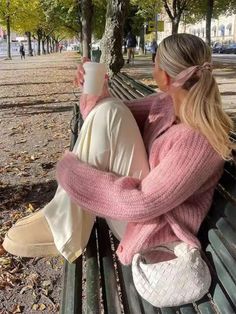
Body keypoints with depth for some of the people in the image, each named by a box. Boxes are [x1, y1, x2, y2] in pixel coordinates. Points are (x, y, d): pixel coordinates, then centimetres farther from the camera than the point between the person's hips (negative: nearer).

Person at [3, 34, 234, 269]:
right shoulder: (170, 102, -3)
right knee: (107, 110, -11)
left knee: (108, 114, -24)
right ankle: (66, 219, -8)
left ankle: (65, 227, -15)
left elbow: (141, 205, -30)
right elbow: (121, 120, 7)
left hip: (153, 227, -8)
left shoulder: (198, 139, -28)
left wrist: (70, 171, -23)